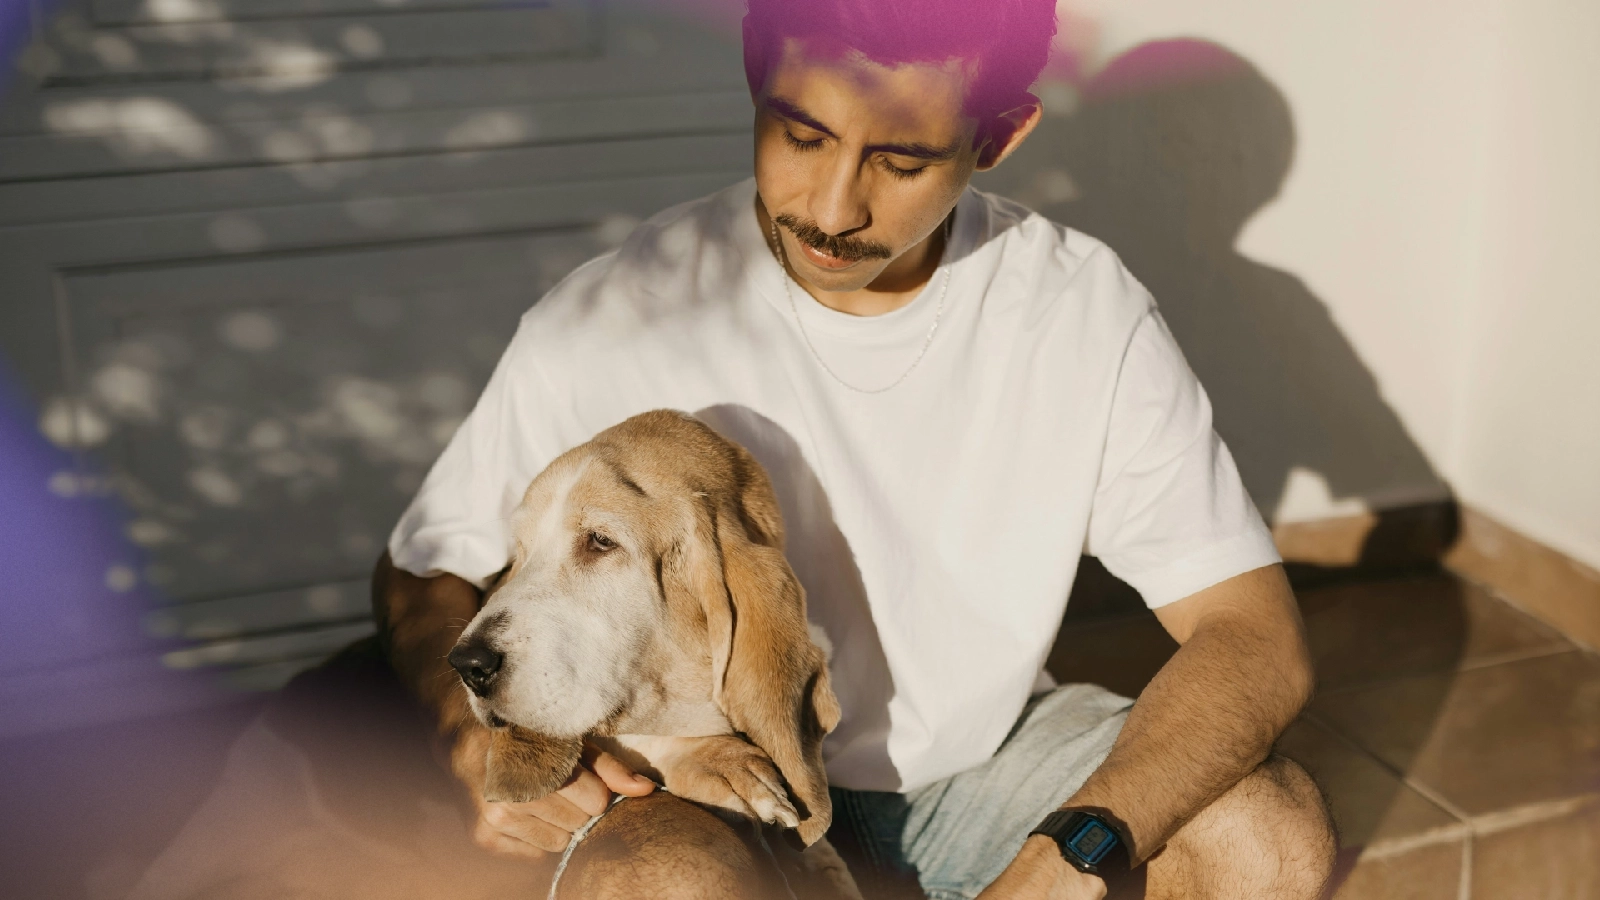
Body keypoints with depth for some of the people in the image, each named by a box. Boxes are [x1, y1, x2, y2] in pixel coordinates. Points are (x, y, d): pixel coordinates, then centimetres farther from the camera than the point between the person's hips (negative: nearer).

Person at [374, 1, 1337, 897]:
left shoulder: (1089, 317, -16)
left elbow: (1257, 635, -17)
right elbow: (421, 571, -5)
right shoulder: (607, 325, -20)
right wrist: (482, 736, -28)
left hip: (980, 744, 3)